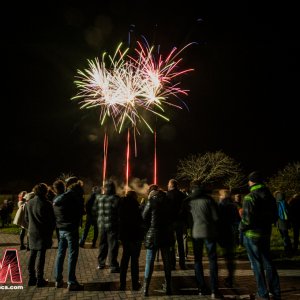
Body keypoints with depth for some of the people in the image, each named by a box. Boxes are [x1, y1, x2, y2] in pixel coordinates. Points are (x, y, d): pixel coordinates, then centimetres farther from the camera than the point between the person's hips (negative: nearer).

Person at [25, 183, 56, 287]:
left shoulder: (29, 203, 2)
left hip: (32, 233, 6)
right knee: (41, 256, 1)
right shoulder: (46, 204, -16)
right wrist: (50, 231, 3)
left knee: (32, 255, 14)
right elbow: (52, 220, -11)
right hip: (43, 233, -6)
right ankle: (40, 280, 7)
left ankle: (32, 278, 22)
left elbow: (27, 218, 11)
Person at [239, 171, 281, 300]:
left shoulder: (250, 197, -19)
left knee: (256, 264, 4)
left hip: (252, 235, -6)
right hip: (266, 234, 7)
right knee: (268, 262, 17)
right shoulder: (270, 197, 4)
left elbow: (247, 219, -22)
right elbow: (274, 217, 11)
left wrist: (241, 228, -3)